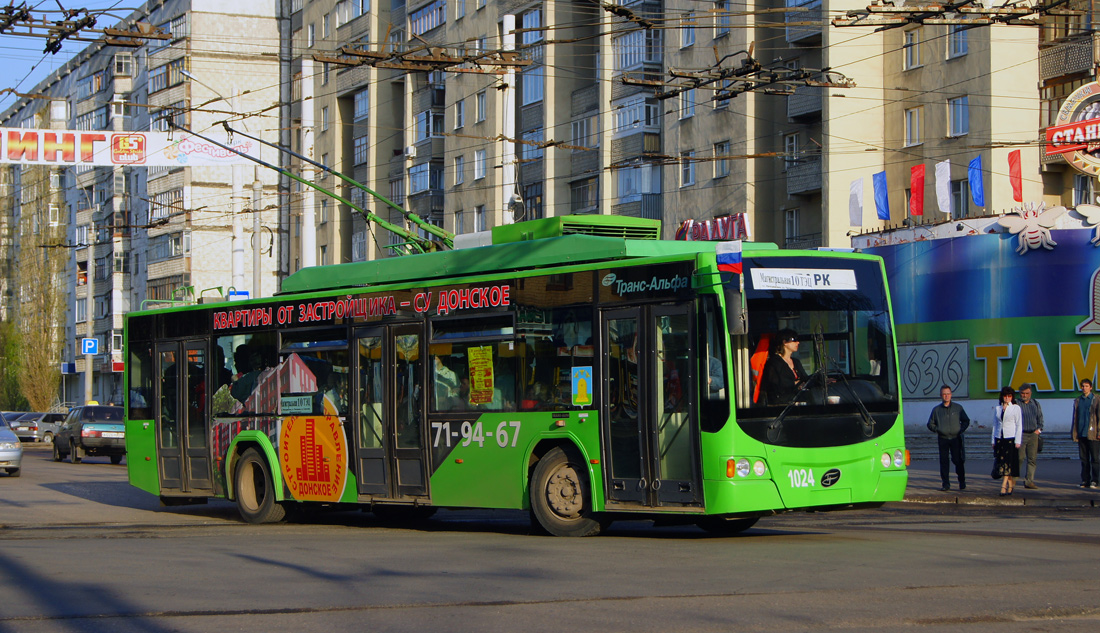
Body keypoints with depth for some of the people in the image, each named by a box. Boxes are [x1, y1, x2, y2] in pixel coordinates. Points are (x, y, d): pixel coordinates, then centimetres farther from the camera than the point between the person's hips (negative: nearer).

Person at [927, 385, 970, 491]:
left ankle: (962, 482, 11)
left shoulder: (958, 407, 9)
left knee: (958, 460, -5)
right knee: (943, 461, -3)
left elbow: (966, 421, 15)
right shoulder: (936, 409, 11)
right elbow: (930, 424, 18)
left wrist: (961, 430, 0)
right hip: (943, 439, 1)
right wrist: (937, 430, 1)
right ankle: (946, 484, 2)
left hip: (956, 438, -1)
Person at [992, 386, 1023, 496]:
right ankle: (1011, 483, 16)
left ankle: (1004, 486, -12)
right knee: (999, 461, 0)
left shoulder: (1016, 408, 2)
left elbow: (1019, 425, -1)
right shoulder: (997, 409, 12)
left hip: (1011, 438, -4)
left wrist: (1017, 441, -8)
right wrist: (993, 441, 9)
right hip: (999, 438, 4)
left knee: (1007, 462, -9)